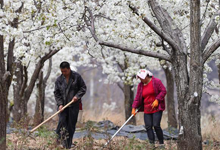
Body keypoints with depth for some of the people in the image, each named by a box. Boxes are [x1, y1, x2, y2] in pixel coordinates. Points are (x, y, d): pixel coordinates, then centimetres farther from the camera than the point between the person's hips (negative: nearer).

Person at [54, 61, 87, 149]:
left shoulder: (76, 77, 0)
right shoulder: (59, 80, 4)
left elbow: (83, 88, 4)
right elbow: (56, 93, 6)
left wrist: (77, 96, -12)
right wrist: (60, 104, -7)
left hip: (74, 105, -1)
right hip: (63, 105, 1)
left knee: (71, 124, 0)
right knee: (62, 121, -14)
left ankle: (68, 145, 6)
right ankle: (60, 138, 1)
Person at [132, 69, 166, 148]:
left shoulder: (156, 81, -6)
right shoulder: (140, 85, 10)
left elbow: (163, 91, -7)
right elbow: (138, 97, 10)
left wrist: (157, 100, -16)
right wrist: (134, 108, 1)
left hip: (157, 108, -6)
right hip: (147, 109, 6)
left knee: (156, 125, -13)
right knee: (148, 127, -4)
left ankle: (161, 144, 0)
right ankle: (152, 144, -1)